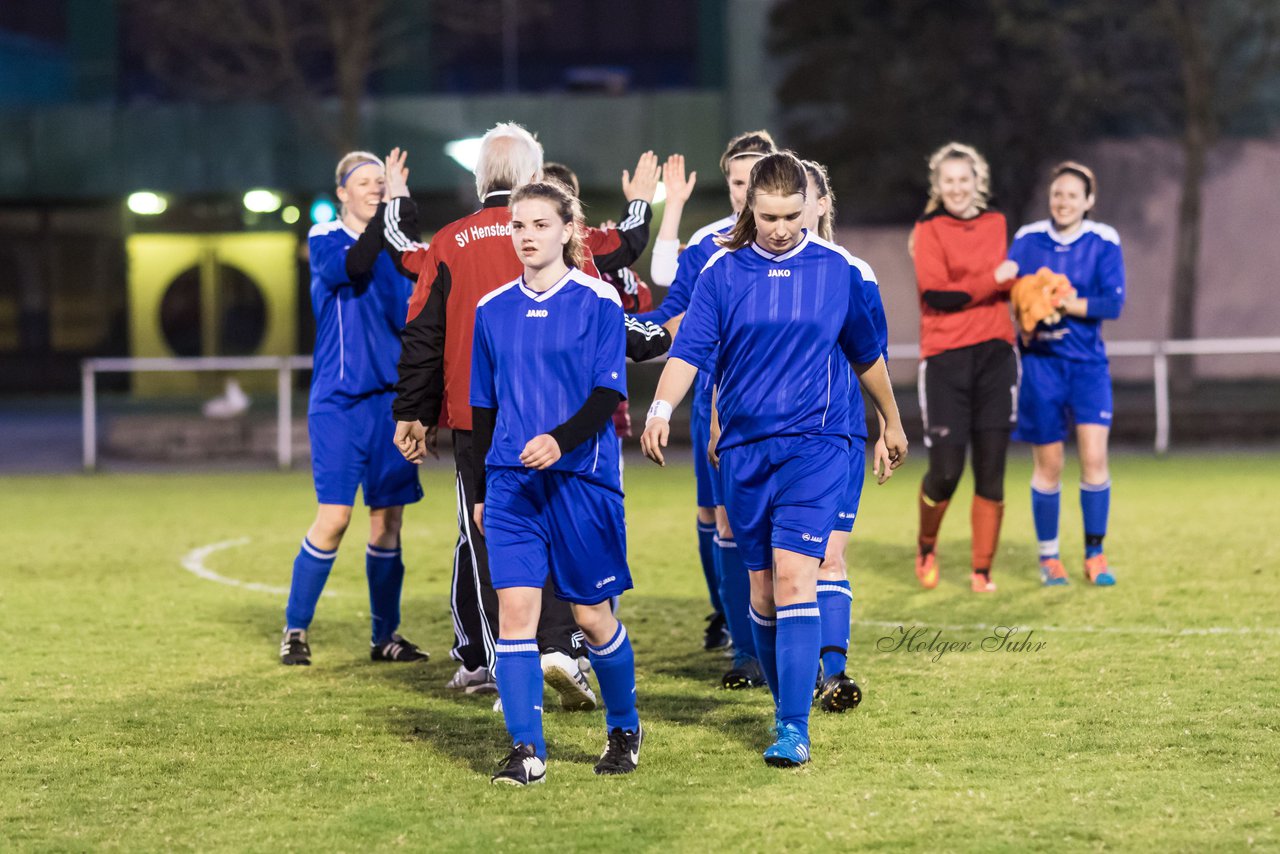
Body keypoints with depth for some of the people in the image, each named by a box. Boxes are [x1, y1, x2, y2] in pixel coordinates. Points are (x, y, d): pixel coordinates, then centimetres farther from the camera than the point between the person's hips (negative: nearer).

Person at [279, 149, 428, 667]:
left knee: (388, 518, 5)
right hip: (338, 401, -5)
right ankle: (295, 630, 2)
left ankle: (386, 637, 15)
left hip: (389, 399, 5)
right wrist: (390, 204, -32)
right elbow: (355, 265, -26)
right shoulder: (324, 241, -3)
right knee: (334, 517, -11)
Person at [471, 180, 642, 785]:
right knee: (515, 607, -8)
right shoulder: (492, 310, 10)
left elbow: (607, 394, -9)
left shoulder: (598, 302, -3)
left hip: (581, 478, -3)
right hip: (511, 482, 3)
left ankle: (625, 730, 27)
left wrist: (560, 439, -26)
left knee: (593, 615, 5)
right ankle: (526, 751, -5)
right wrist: (481, 490, 15)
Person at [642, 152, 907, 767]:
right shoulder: (722, 272, 1)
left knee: (794, 576, -16)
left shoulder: (840, 270, 2)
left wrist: (892, 422, 27)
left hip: (816, 444, -2)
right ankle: (786, 707, 27)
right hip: (743, 449, 2)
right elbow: (690, 350, -8)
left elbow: (866, 354, 16)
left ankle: (795, 730, -16)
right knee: (762, 589, 8)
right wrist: (662, 407, -25)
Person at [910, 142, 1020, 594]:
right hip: (946, 358, -4)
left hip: (995, 353, 4)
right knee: (945, 470, -7)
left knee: (990, 471, 1)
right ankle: (926, 545, 21)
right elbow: (936, 294, -14)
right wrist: (994, 280, -14)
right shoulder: (929, 230, -3)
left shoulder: (996, 224, 13)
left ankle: (982, 571, 9)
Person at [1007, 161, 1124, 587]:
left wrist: (1064, 304, -18)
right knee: (1048, 464, 4)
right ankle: (1048, 557, 18)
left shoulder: (1104, 243, -2)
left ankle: (1095, 553, 5)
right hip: (1040, 361, 0)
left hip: (1088, 362, 0)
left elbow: (1113, 303, -10)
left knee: (1094, 456, -10)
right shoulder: (1027, 239, 2)